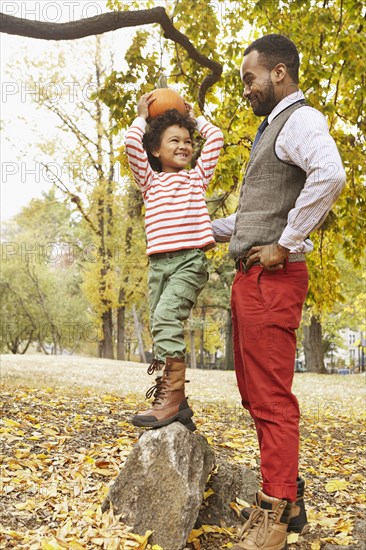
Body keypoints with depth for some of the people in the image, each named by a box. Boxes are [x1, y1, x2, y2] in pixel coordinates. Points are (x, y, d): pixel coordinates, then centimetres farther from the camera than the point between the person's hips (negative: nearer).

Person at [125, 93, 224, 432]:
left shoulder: (198, 176, 15)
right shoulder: (149, 180, 16)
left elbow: (215, 138, 11)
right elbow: (132, 142, 4)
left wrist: (195, 118, 27)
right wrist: (141, 116, 20)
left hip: (191, 260, -4)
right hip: (159, 262, 4)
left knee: (166, 318, -23)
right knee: (161, 328, 1)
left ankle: (172, 397, -23)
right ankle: (176, 405, 8)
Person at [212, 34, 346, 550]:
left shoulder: (300, 119, -7)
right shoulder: (270, 128, 24)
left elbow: (330, 175, -29)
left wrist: (285, 244, -24)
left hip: (273, 276, -10)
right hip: (249, 276, 10)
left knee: (272, 397, -5)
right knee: (255, 392, 14)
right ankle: (287, 493, 25)